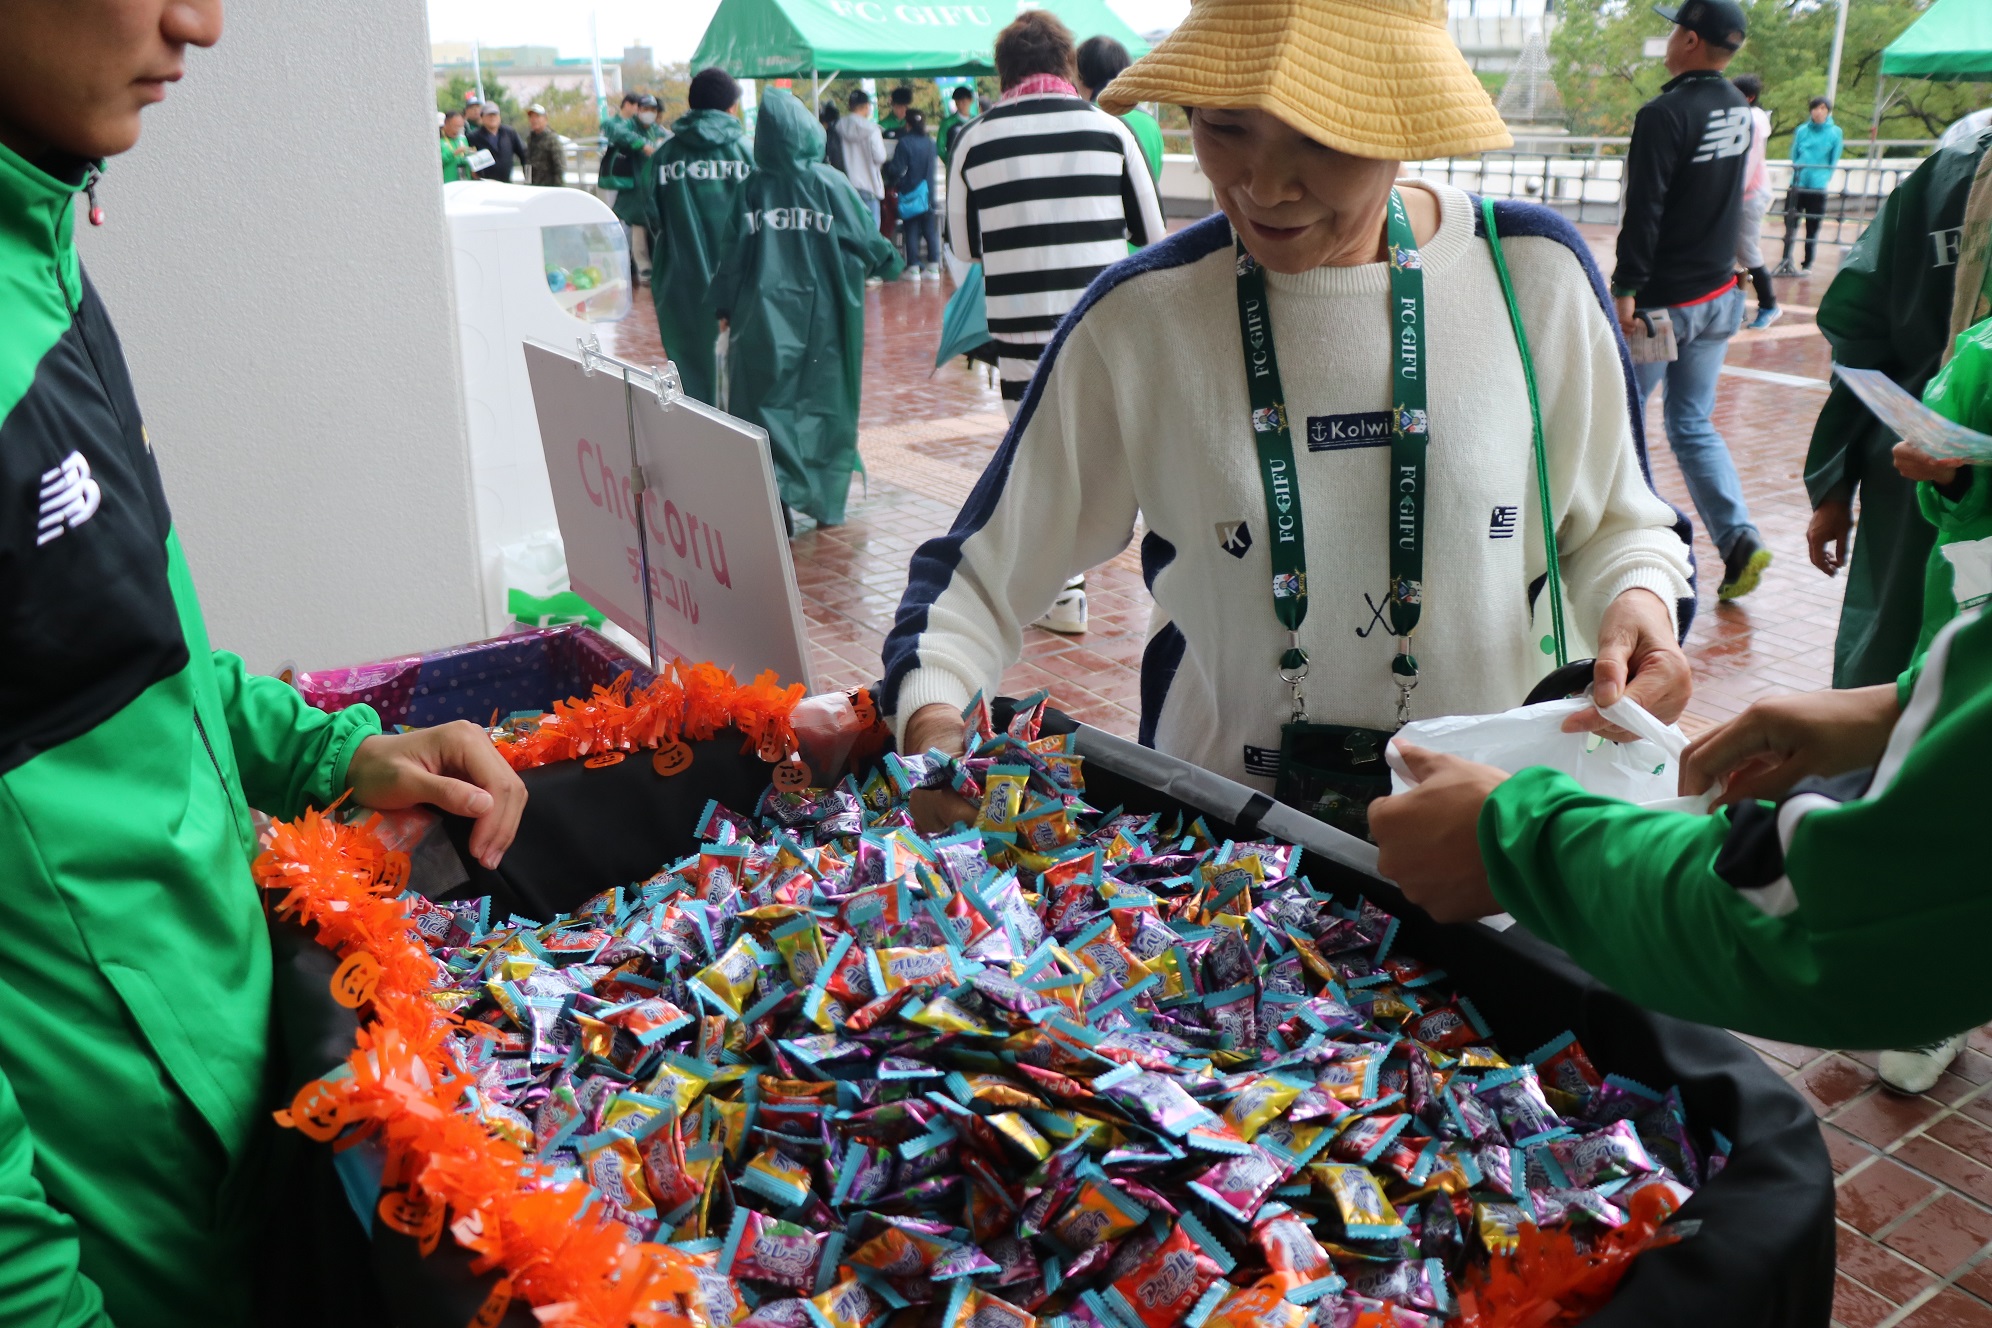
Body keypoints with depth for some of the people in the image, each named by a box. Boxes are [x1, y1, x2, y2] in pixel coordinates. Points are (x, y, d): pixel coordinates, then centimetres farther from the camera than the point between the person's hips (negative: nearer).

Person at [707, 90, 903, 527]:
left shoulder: (752, 187, -1)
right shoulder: (832, 185, -2)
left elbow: (734, 251, -3)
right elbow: (869, 242, 3)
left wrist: (724, 308, 7)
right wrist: (889, 263, 24)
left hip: (765, 318, 0)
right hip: (824, 319, 1)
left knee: (766, 405, 5)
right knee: (825, 405, 12)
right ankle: (827, 502, 18)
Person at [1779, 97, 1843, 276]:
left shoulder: (1835, 133, 0)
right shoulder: (1801, 131, 6)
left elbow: (1834, 161, 3)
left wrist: (1825, 178, -3)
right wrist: (1797, 171, 3)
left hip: (1817, 187, -2)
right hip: (1797, 184, 2)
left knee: (1812, 228, 3)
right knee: (1790, 224, 3)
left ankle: (1807, 265, 10)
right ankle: (1786, 261, 13)